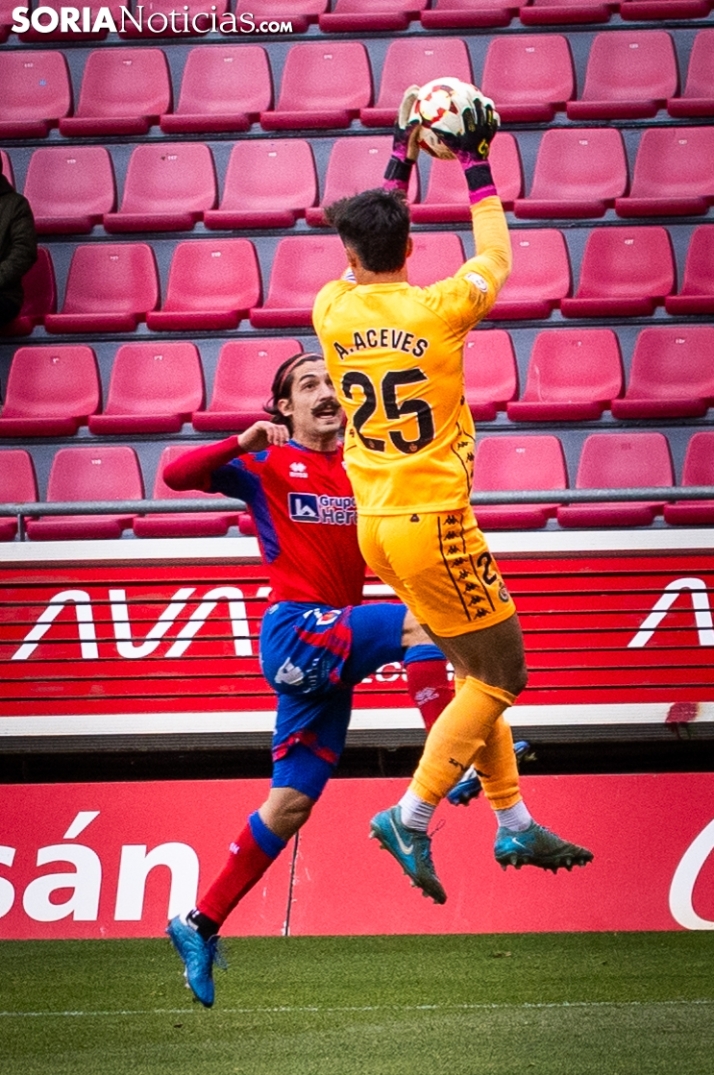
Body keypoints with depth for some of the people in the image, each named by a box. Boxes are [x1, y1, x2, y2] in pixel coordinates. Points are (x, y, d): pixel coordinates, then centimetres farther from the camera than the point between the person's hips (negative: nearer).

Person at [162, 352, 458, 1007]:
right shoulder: (268, 464, 2)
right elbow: (177, 476, -9)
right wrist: (241, 444, -24)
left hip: (331, 650, 6)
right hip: (295, 629, -6)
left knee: (292, 802, 4)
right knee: (419, 623, -26)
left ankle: (201, 926, 11)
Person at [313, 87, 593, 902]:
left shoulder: (334, 310, 0)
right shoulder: (437, 310, -12)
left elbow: (363, 264, 23)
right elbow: (495, 258, 8)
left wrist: (399, 163, 28)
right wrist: (476, 169, 17)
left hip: (375, 525, 7)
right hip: (432, 526, -7)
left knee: (475, 670, 16)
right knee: (500, 677, 1)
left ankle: (513, 822, 17)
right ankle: (412, 816, -7)